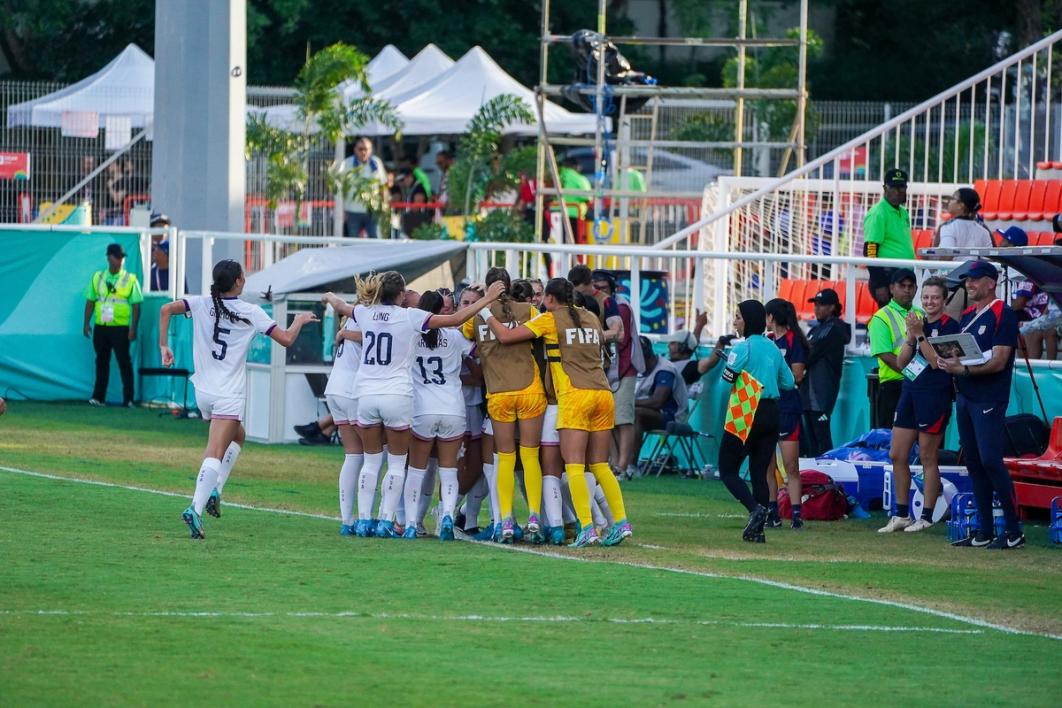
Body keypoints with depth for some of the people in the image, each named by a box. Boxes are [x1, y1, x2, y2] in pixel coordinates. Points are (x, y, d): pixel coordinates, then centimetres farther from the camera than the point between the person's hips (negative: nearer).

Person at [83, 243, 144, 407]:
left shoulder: (130, 279, 0)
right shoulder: (97, 278, 8)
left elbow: (136, 305, -2)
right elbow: (90, 301, 12)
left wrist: (133, 328, -9)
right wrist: (86, 323, 6)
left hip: (120, 328, -3)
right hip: (100, 327, 3)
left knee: (124, 362, -4)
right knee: (101, 362, 8)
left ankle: (128, 399, -1)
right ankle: (98, 397, 13)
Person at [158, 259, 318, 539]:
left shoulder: (202, 304, 3)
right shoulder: (251, 312, -5)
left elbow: (166, 310, -8)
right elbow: (286, 339, -3)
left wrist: (163, 346, -2)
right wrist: (299, 321, 17)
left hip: (203, 390, 5)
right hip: (229, 395, -5)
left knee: (238, 435, 28)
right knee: (214, 454, -11)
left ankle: (215, 490, 15)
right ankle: (196, 508, -27)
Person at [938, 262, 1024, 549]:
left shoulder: (1003, 315, -8)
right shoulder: (967, 316, 17)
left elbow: (998, 362, -15)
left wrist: (964, 369, -24)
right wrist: (947, 360, -2)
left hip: (989, 400, -9)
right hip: (964, 396, 9)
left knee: (990, 461, -14)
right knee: (974, 464, 8)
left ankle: (1014, 531, -10)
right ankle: (984, 532, 13)